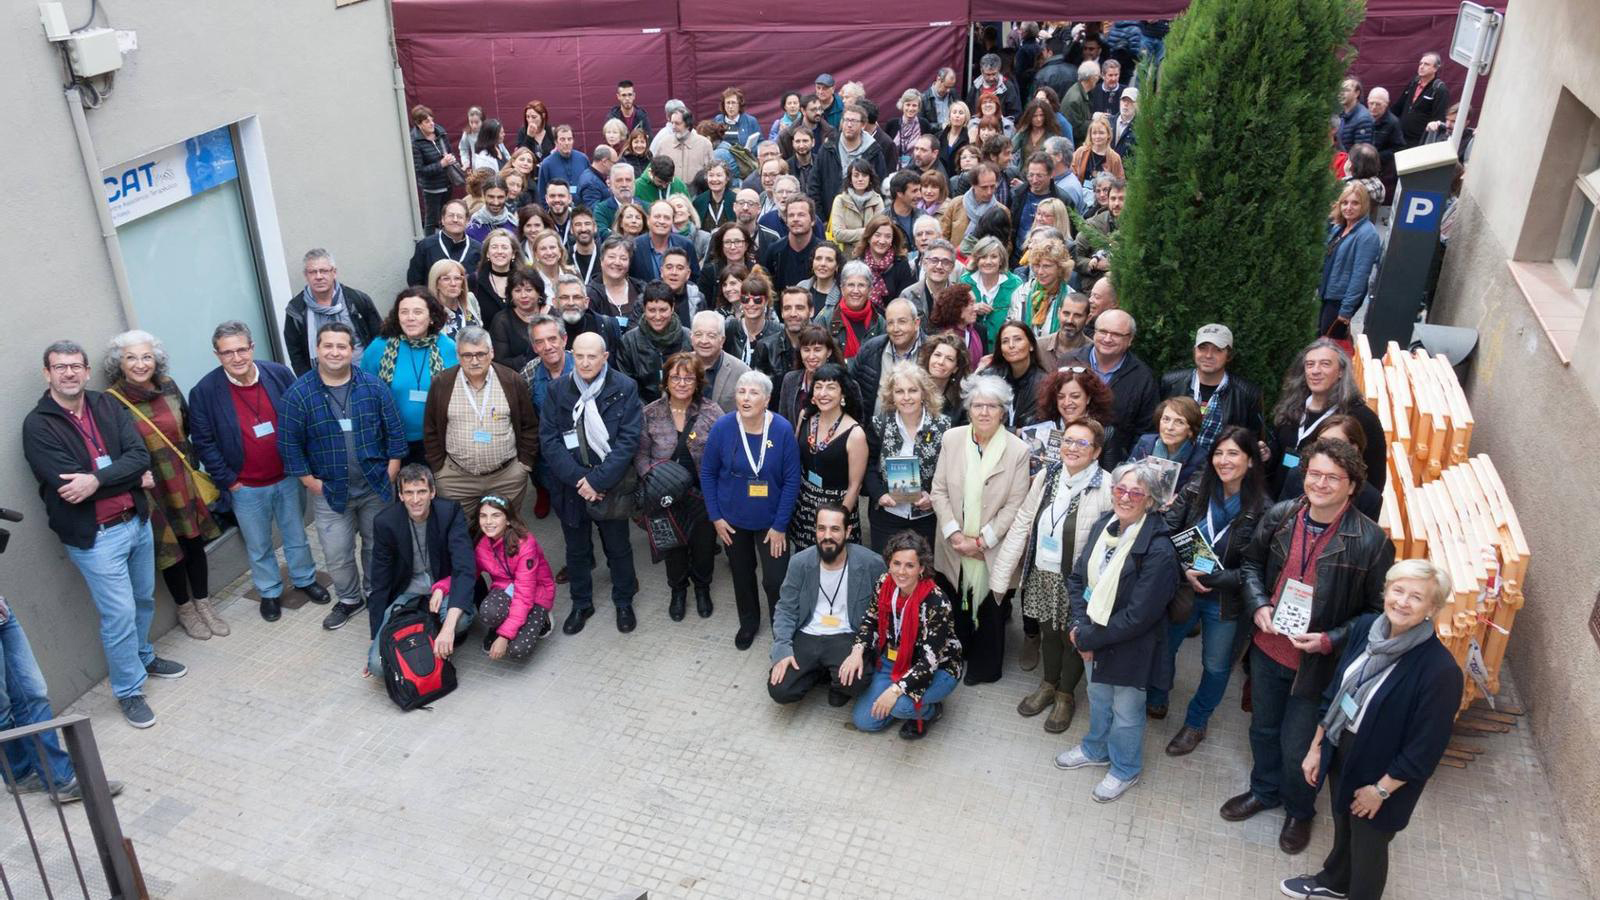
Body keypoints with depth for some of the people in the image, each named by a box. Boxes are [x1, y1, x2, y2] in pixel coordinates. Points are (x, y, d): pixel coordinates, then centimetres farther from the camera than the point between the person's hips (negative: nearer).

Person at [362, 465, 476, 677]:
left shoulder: (450, 512, -18)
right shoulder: (385, 523, -13)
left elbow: (465, 568, -28)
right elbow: (380, 583, -4)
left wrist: (448, 626, -40)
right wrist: (375, 638, -5)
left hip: (444, 584, -1)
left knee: (462, 618, -36)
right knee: (378, 665, -18)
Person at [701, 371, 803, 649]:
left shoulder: (782, 430, -18)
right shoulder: (723, 427, -16)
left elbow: (792, 480, -12)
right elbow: (707, 472, -4)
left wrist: (780, 525, -12)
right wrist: (715, 516, -5)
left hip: (771, 521, -2)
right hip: (733, 519, 2)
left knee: (776, 580, -2)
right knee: (742, 574, 20)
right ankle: (748, 623, 45)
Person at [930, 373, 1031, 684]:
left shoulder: (1018, 450, -11)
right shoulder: (952, 438, -3)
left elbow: (1014, 506, -10)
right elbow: (939, 490, -1)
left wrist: (981, 541, -14)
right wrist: (954, 533, -11)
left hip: (992, 550, -2)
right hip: (953, 547, 2)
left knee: (989, 608, 11)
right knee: (952, 603, 14)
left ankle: (984, 667, 31)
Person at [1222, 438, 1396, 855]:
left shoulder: (1370, 541, -20)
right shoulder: (1279, 516, -9)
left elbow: (1378, 612, -11)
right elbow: (1252, 563, 8)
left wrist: (1330, 640, -22)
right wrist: (1258, 606, -9)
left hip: (1319, 661, -4)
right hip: (1268, 647, 4)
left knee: (1297, 746, 10)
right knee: (1263, 728, 24)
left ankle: (1299, 811, 40)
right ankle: (1264, 790, 52)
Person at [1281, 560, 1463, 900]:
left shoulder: (1440, 670, -29)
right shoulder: (1365, 627, -10)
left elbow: (1424, 750, -21)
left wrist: (1381, 789, -14)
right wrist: (1316, 747, 6)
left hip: (1381, 770, -6)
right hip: (1341, 750, 6)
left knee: (1367, 844, 19)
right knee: (1343, 825, 30)